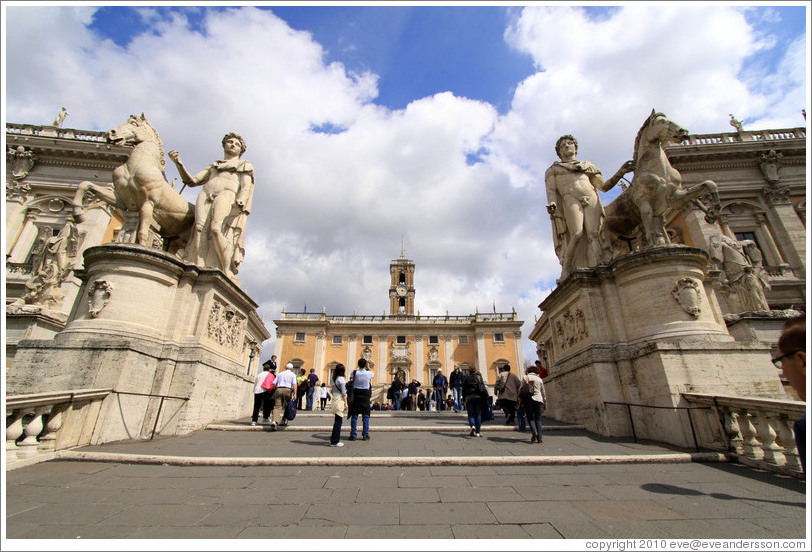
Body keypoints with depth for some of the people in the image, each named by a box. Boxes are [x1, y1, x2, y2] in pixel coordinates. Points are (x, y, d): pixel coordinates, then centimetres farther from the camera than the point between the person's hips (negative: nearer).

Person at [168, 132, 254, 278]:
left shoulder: (244, 166, 25)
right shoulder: (213, 166, 35)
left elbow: (246, 187, 7)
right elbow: (192, 181, 28)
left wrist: (240, 201, -14)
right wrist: (179, 162, 13)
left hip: (227, 195, -4)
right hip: (205, 195, 4)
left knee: (217, 228, -29)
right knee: (201, 229, -22)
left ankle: (227, 272, -34)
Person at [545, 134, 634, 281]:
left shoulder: (588, 166, 32)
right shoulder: (553, 170, 27)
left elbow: (604, 186, 24)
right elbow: (551, 190, 9)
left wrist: (620, 172, 8)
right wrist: (552, 203, -12)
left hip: (591, 200, 2)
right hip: (570, 200, -2)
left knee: (594, 234, -20)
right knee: (577, 235, -26)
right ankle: (566, 272, -26)